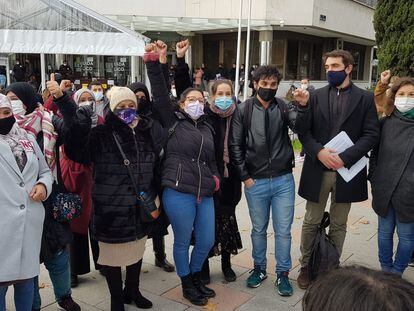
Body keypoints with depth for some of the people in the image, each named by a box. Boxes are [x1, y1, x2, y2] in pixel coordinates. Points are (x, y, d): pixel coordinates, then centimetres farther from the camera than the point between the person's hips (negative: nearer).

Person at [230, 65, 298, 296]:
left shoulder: (284, 107, 1)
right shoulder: (243, 110, -1)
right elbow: (236, 145, 0)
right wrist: (245, 176, -4)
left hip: (283, 180, 0)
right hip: (255, 182, 0)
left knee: (283, 230, 7)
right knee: (259, 229, 14)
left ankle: (283, 273, 23)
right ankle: (259, 268, 33)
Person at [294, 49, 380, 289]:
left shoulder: (365, 98, 1)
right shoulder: (316, 96, 3)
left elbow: (372, 134, -5)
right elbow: (303, 131, -1)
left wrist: (345, 157, -16)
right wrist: (319, 152, -19)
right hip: (317, 169, 1)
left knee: (338, 225, 12)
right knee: (311, 222, 10)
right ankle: (306, 267, 26)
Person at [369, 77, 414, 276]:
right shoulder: (386, 123, 3)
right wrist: (374, 180, 5)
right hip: (384, 190, 3)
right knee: (385, 232, 15)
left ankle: (396, 273, 28)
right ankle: (385, 271, 32)